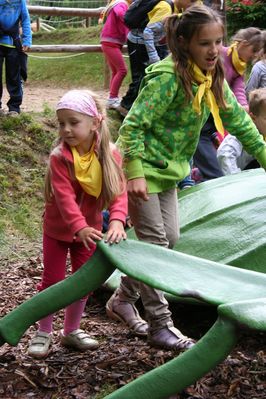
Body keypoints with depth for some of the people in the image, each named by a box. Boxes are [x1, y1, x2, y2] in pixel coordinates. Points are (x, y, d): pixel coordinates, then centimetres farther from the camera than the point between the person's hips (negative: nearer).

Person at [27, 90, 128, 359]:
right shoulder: (59, 157, -21)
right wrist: (79, 227, -45)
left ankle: (71, 331, 31)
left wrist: (117, 220, -40)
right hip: (58, 229, -3)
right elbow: (64, 196, -31)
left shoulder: (110, 155, -14)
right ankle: (43, 333, 20)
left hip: (89, 228, 3)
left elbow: (119, 191, -21)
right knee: (53, 281, 4)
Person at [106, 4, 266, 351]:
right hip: (143, 169, -8)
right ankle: (160, 325, 6)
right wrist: (135, 174, -28)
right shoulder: (168, 77, -24)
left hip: (168, 170, 8)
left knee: (170, 238, 12)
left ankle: (123, 298, 28)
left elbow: (238, 120, 11)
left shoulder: (212, 78, 1)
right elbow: (133, 125, -25)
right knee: (154, 243, -4)